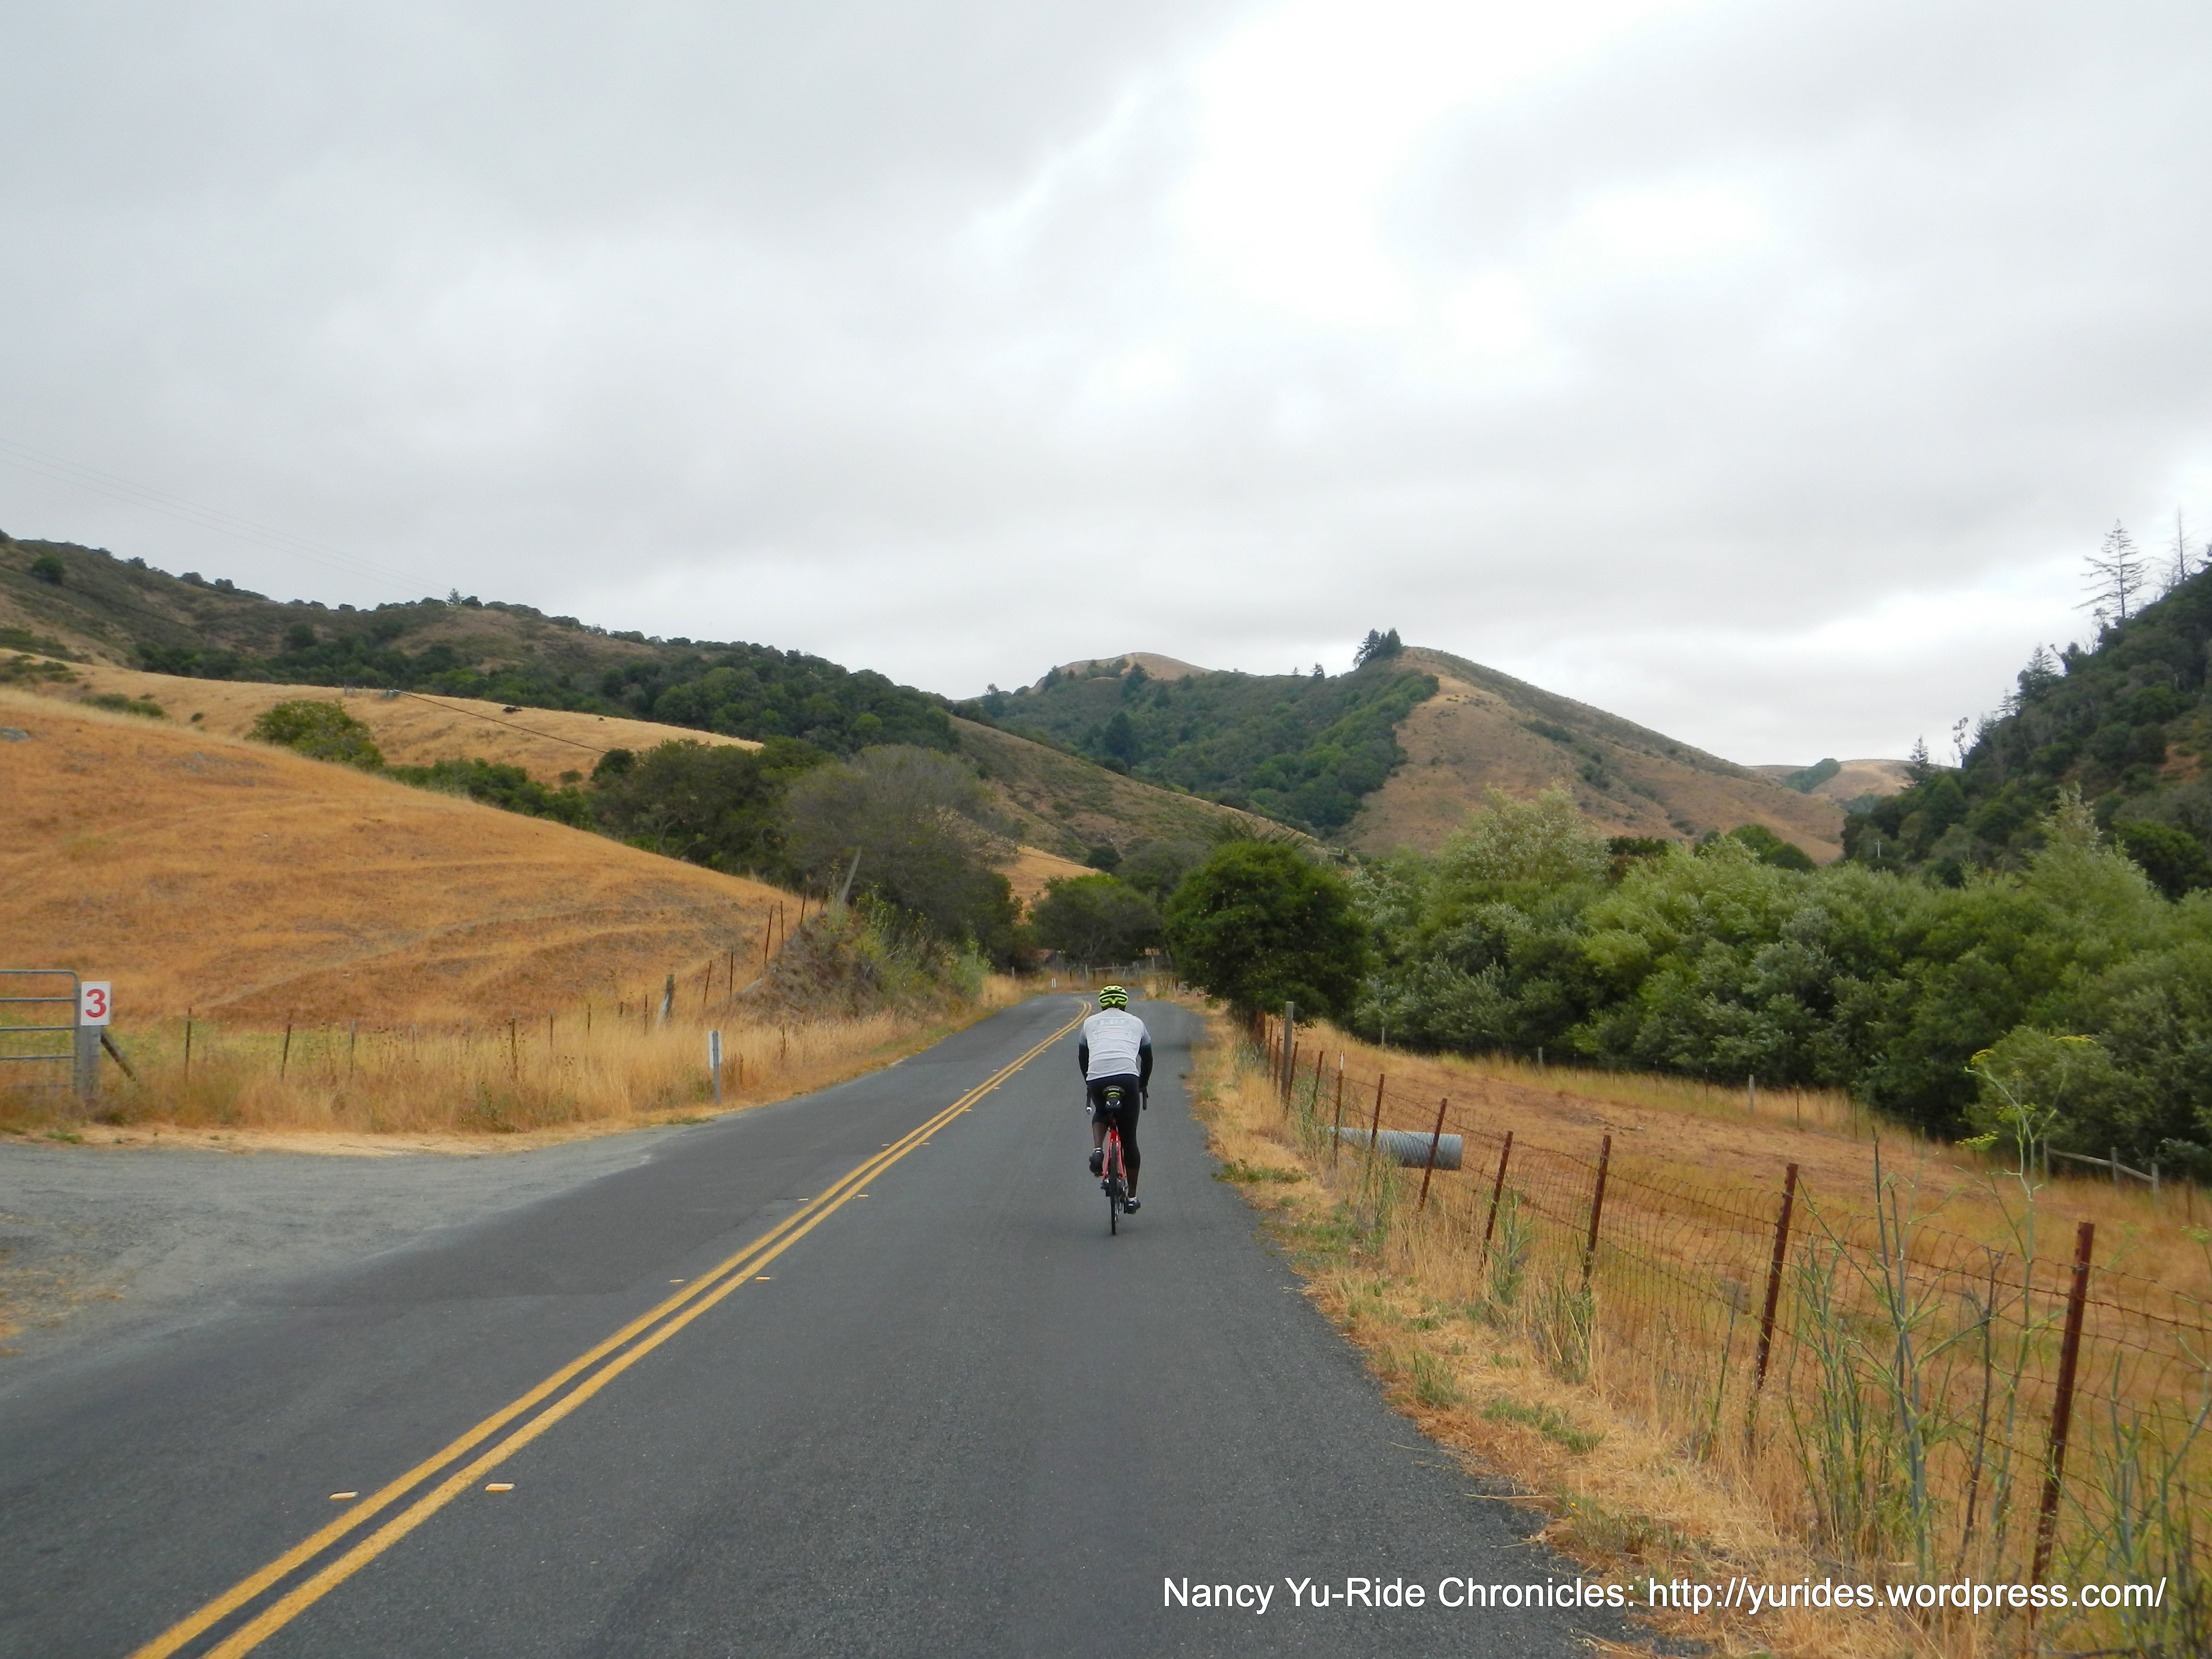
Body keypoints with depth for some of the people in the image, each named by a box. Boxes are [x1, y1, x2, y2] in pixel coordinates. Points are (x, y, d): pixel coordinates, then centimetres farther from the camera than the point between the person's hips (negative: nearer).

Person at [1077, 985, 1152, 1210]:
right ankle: (1132, 1197, 16)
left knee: (1100, 1113, 33)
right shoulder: (1136, 1023, 26)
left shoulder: (1091, 1022, 25)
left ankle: (1097, 1150, 4)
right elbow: (1147, 1059, 31)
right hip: (1128, 1077, -1)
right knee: (1129, 1139, 12)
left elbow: (1082, 1058, 31)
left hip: (1097, 1079, 1)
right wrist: (1143, 1086, 45)